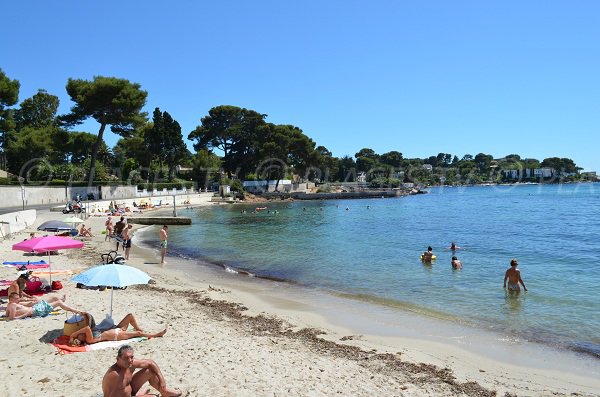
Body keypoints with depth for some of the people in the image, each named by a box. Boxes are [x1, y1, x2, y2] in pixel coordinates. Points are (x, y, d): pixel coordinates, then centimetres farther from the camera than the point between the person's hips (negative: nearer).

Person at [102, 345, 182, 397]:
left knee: (150, 371, 2)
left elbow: (151, 363, -2)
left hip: (129, 391, 8)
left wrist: (161, 379, -6)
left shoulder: (131, 363, -14)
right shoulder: (114, 374, -35)